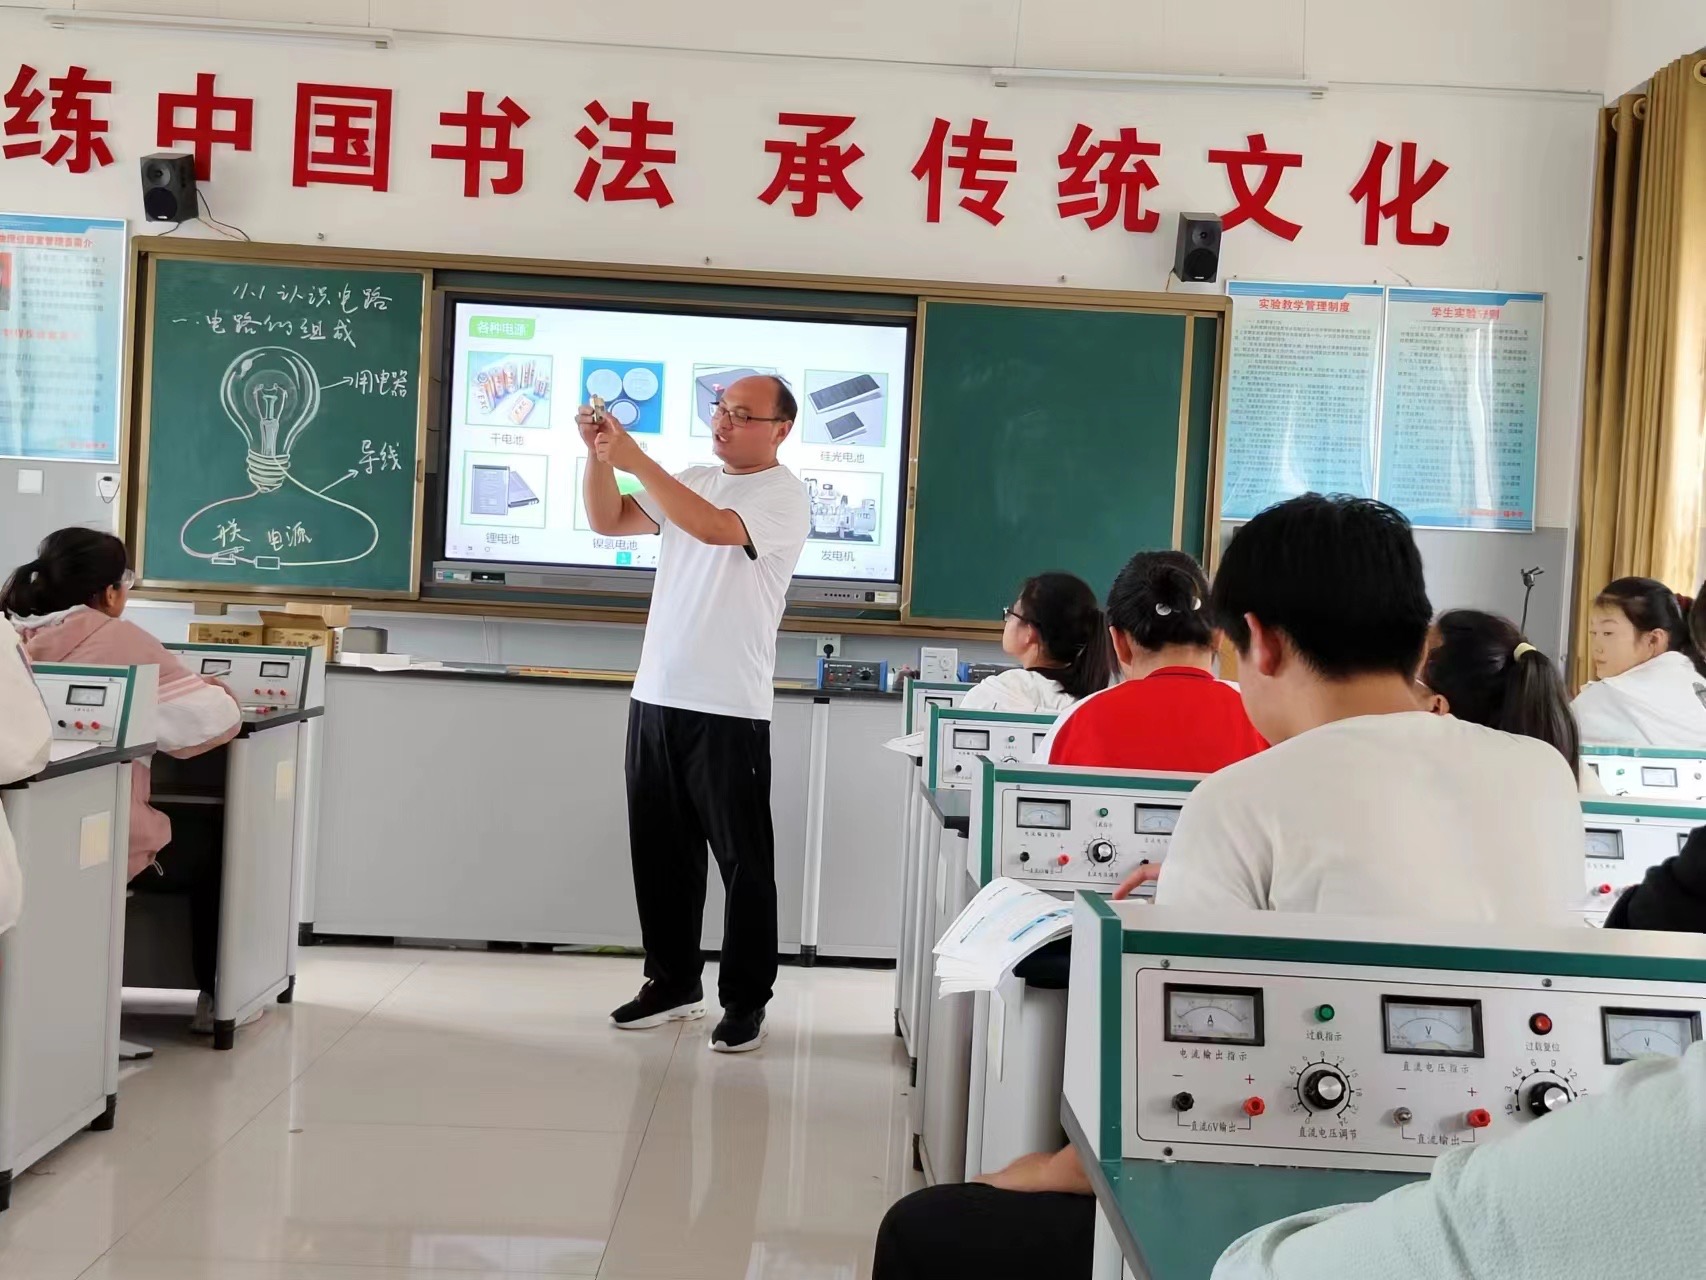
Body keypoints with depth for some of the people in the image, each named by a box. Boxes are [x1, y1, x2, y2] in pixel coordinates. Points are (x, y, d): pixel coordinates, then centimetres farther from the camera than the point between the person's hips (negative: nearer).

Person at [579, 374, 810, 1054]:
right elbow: (608, 521, 11)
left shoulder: (784, 496, -8)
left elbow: (714, 527, -25)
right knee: (660, 851, 13)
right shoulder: (690, 481, 14)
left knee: (743, 860, 1)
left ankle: (746, 1001, 10)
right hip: (656, 695, 7)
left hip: (730, 710, -7)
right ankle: (673, 982, 26)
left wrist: (635, 459, -22)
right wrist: (599, 454, -5)